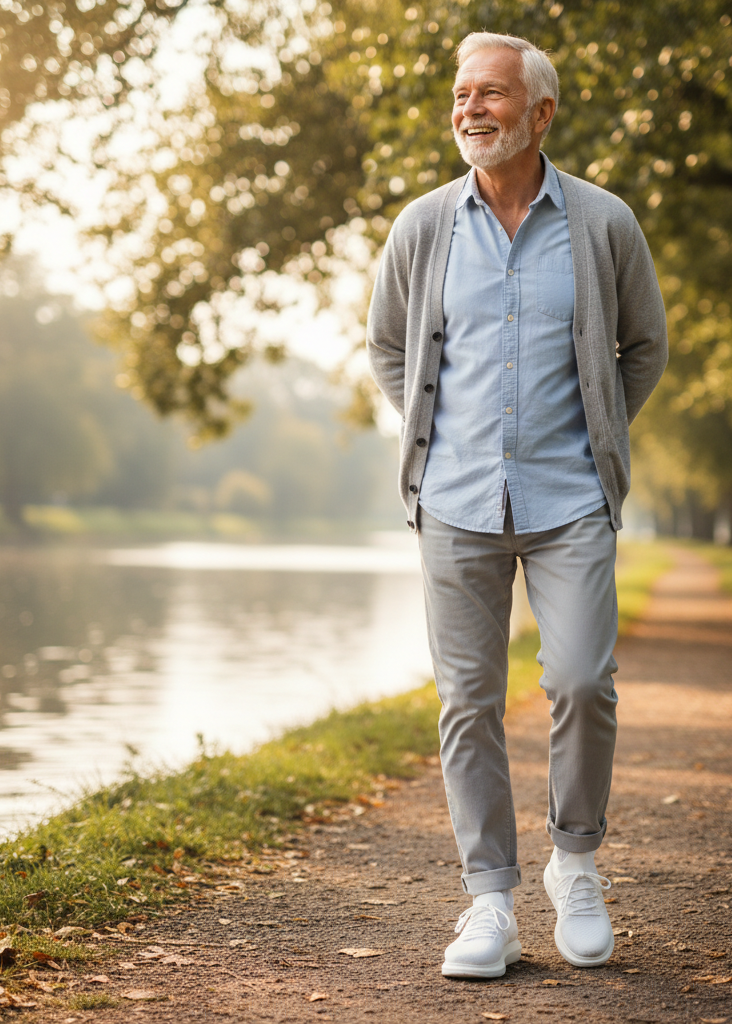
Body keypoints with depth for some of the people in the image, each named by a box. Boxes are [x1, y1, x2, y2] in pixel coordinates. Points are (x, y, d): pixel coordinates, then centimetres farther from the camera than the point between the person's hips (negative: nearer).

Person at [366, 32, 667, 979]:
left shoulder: (603, 224, 1)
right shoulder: (423, 227, 4)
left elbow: (644, 347, 15)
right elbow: (387, 347, 19)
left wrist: (597, 441, 10)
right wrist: (433, 441, 11)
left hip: (568, 501, -1)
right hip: (457, 501, 2)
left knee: (581, 683, -10)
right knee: (470, 700, 2)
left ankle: (575, 863, 16)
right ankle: (490, 903, 12)